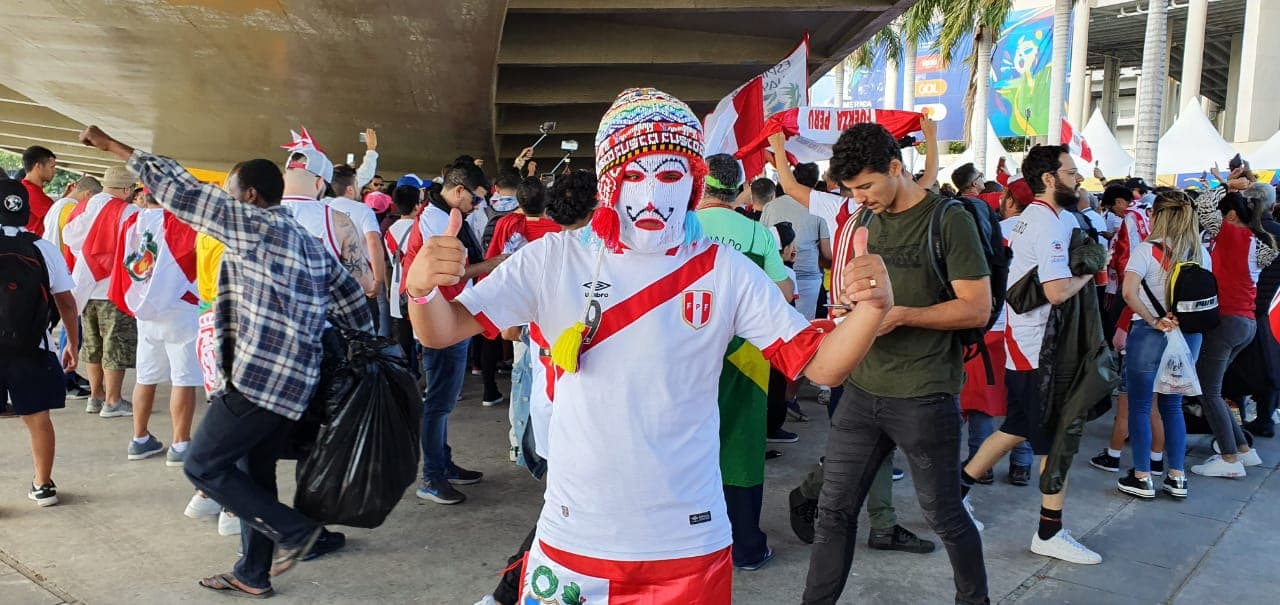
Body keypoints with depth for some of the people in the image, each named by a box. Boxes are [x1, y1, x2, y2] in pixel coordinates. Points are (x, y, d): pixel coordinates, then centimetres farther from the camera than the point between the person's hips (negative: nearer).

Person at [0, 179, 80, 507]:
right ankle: (43, 485, 19)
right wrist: (73, 343, 12)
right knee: (38, 418, 11)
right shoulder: (43, 249, -3)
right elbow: (66, 301, 1)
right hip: (31, 351, 1)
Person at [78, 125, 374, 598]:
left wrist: (114, 147, 3)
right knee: (255, 471, 17)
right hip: (297, 379, 9)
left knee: (203, 466, 2)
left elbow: (185, 192, -5)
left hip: (260, 375, -9)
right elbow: (353, 303, 16)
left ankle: (292, 528, 2)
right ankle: (253, 576, 25)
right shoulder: (310, 242, 16)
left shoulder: (256, 224, -7)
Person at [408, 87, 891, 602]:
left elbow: (820, 364, -6)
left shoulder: (726, 274, -6)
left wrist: (871, 309, -26)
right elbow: (444, 330, -7)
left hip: (689, 543, 0)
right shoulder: (555, 260, -6)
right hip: (573, 538, 1)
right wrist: (423, 289, -30)